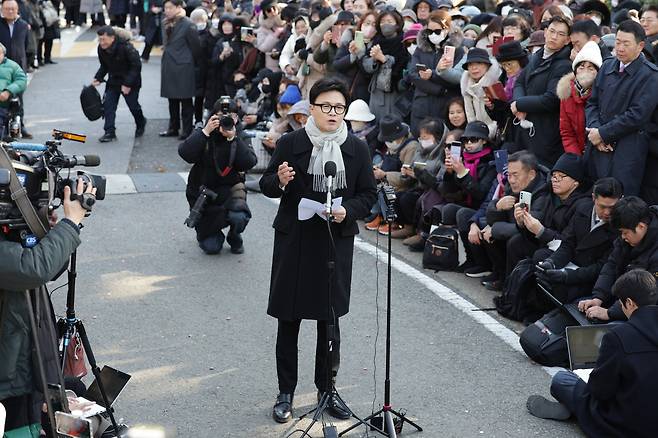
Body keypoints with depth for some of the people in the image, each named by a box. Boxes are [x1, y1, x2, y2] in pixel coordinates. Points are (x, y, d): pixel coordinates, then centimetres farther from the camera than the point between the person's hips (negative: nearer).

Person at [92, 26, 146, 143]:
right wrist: (98, 78, -7)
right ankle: (110, 132, -3)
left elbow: (136, 66, -21)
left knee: (133, 105, 6)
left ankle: (141, 124, 36)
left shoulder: (126, 48, -27)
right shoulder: (101, 49, -8)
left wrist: (128, 84, -25)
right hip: (113, 81, 5)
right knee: (108, 105, -6)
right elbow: (104, 66, 8)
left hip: (130, 82, -5)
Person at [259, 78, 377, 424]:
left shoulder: (357, 148, 2)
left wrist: (348, 211, -14)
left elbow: (368, 194, 6)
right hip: (294, 242, -1)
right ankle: (285, 393, 18)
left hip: (336, 242, 2)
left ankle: (327, 389, 26)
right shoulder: (290, 144, -4)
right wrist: (280, 181, -20)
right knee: (289, 320, 5)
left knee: (330, 318, 11)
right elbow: (266, 186, 3)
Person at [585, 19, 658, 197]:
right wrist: (595, 129, -4)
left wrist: (603, 134, -11)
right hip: (598, 148, 6)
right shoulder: (607, 66, 14)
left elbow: (637, 115, -14)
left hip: (627, 150, -6)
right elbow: (592, 103, 15)